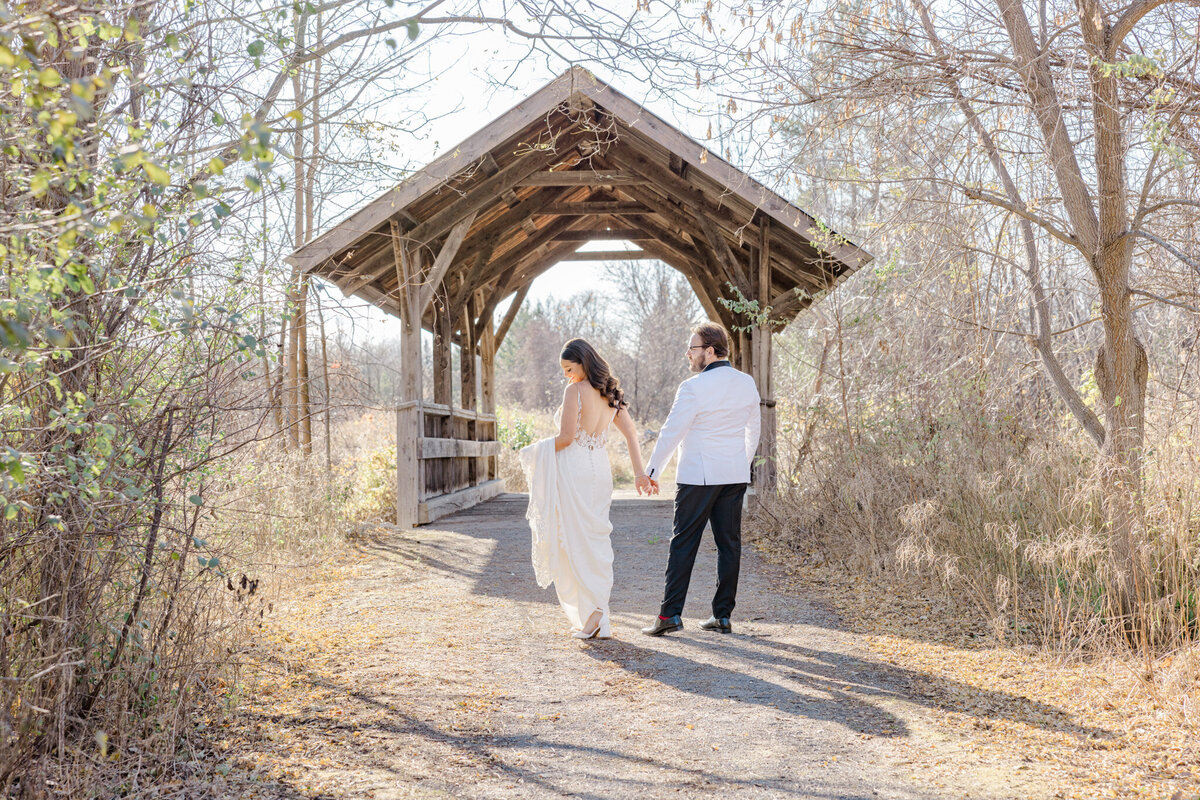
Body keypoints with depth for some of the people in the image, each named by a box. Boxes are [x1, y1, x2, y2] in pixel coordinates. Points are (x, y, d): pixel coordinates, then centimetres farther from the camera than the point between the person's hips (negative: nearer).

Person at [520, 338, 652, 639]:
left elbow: (566, 437, -15)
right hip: (601, 468, 7)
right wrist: (640, 472, 11)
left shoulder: (575, 391, -11)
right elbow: (631, 433, 10)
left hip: (574, 468, -7)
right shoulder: (610, 394, 11)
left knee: (574, 541, 0)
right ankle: (598, 615, 15)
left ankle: (590, 617, -2)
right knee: (597, 539, 11)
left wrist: (542, 453, 1)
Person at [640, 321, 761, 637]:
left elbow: (671, 432, -12)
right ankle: (723, 615, 12)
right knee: (729, 543, 8)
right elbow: (753, 428, 17)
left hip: (698, 477, -6)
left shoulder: (694, 387, -14)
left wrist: (652, 471, -2)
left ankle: (670, 614, 1)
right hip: (735, 475, 6)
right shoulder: (747, 383, 6)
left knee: (684, 543, 0)